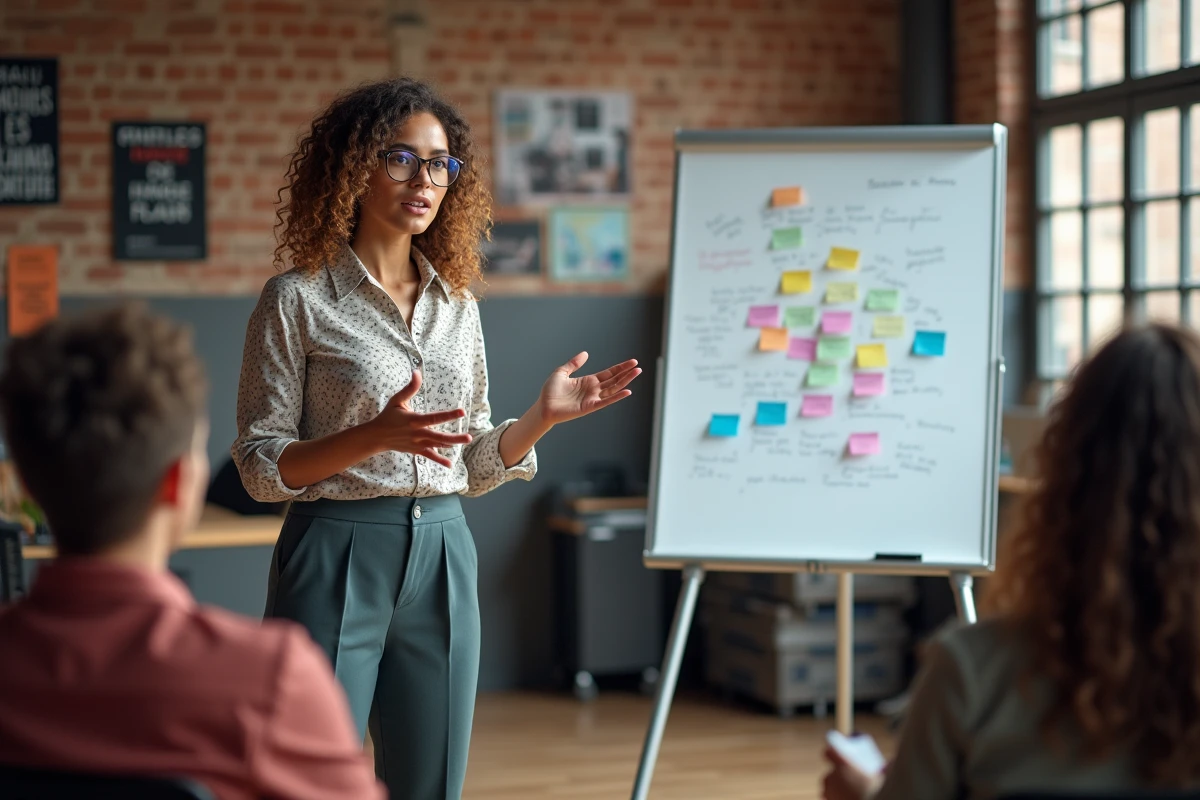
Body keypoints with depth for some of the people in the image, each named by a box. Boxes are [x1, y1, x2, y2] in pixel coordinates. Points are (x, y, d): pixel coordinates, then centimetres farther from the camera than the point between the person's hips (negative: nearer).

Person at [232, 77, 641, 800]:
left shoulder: (458, 303, 11)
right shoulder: (299, 300, -5)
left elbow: (473, 468, 14)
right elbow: (261, 466, -8)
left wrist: (543, 416, -4)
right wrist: (375, 436, -22)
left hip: (443, 558, 5)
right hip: (337, 557, -5)